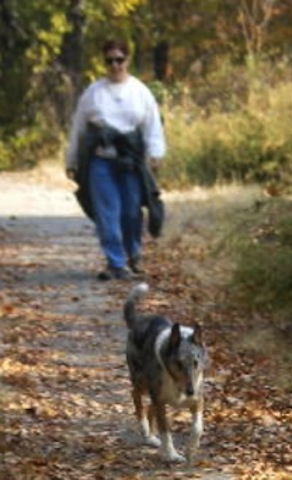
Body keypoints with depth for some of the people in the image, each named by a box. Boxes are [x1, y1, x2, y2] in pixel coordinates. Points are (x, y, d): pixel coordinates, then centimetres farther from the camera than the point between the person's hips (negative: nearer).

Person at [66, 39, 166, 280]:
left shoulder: (141, 92, 6)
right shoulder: (93, 92, 7)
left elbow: (153, 125, 2)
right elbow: (79, 128, 12)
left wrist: (155, 153, -12)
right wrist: (72, 162, 12)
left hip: (131, 161, 0)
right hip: (101, 160, 0)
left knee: (132, 212, 5)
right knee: (107, 213, -6)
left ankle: (134, 255, 28)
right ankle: (116, 263, -2)